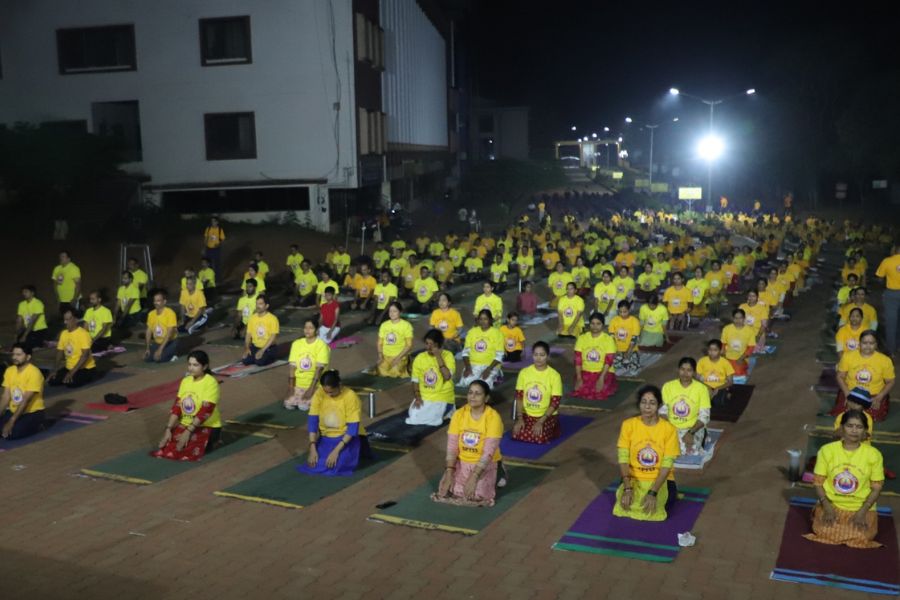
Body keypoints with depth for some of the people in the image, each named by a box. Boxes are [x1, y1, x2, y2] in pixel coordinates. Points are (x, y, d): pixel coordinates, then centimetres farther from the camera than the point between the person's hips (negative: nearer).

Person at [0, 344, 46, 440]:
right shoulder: (9, 370, 3)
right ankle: (19, 424, 11)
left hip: (32, 412, -6)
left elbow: (26, 400, -22)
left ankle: (35, 425, 1)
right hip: (13, 411, 7)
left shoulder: (34, 373, -19)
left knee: (11, 433, -27)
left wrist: (11, 422, -26)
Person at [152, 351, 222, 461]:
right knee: (167, 447, -15)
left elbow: (205, 411, -22)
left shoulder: (211, 383, -15)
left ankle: (212, 440, 2)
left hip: (207, 426, -5)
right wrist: (168, 429, -9)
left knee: (188, 450, -27)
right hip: (185, 424, 6)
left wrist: (188, 432, -26)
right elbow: (176, 406, 2)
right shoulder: (185, 381, 6)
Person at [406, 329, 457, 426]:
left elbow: (447, 376, -21)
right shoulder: (419, 358, 2)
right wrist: (417, 397, -10)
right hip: (423, 396, 4)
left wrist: (438, 356, -21)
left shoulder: (448, 355, -7)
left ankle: (448, 409, 9)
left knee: (432, 420, -23)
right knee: (412, 419, -14)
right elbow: (415, 380, 5)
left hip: (442, 397, -4)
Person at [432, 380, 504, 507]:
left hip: (485, 464, -3)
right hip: (462, 462, 3)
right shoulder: (459, 414, -6)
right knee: (444, 491, -16)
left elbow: (488, 452, -23)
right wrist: (449, 471, -19)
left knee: (476, 495, -24)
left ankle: (493, 478, 9)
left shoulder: (493, 417, -18)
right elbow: (452, 446, -6)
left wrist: (474, 477, -30)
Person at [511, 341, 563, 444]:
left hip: (547, 415, -2)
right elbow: (519, 397, 1)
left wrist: (540, 422, -20)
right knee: (517, 434, -24)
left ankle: (553, 428, 7)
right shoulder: (524, 372, -1)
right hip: (527, 414, 2)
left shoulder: (554, 375, -11)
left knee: (539, 437, -28)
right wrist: (519, 418, -12)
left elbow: (555, 403, -11)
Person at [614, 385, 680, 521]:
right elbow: (623, 458, -9)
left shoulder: (669, 429, -10)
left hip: (660, 479, 0)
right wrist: (627, 489, -22)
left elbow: (667, 465, -12)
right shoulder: (628, 425, -7)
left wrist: (653, 492, -23)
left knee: (653, 508, -25)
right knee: (628, 505, -26)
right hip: (634, 478, 0)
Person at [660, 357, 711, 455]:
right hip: (671, 428, 2)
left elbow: (704, 416, -7)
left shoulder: (701, 388, -5)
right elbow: (662, 411, 4)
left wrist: (691, 432, -20)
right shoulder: (668, 386, 1)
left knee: (690, 451, -30)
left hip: (693, 428, -2)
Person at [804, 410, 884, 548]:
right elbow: (818, 482, -1)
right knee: (825, 532, -25)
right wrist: (827, 507, -16)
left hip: (861, 507, 1)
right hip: (831, 504, -1)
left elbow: (876, 488, -2)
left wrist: (862, 511, -14)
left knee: (862, 537, -24)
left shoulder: (873, 454, -7)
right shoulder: (827, 450, -7)